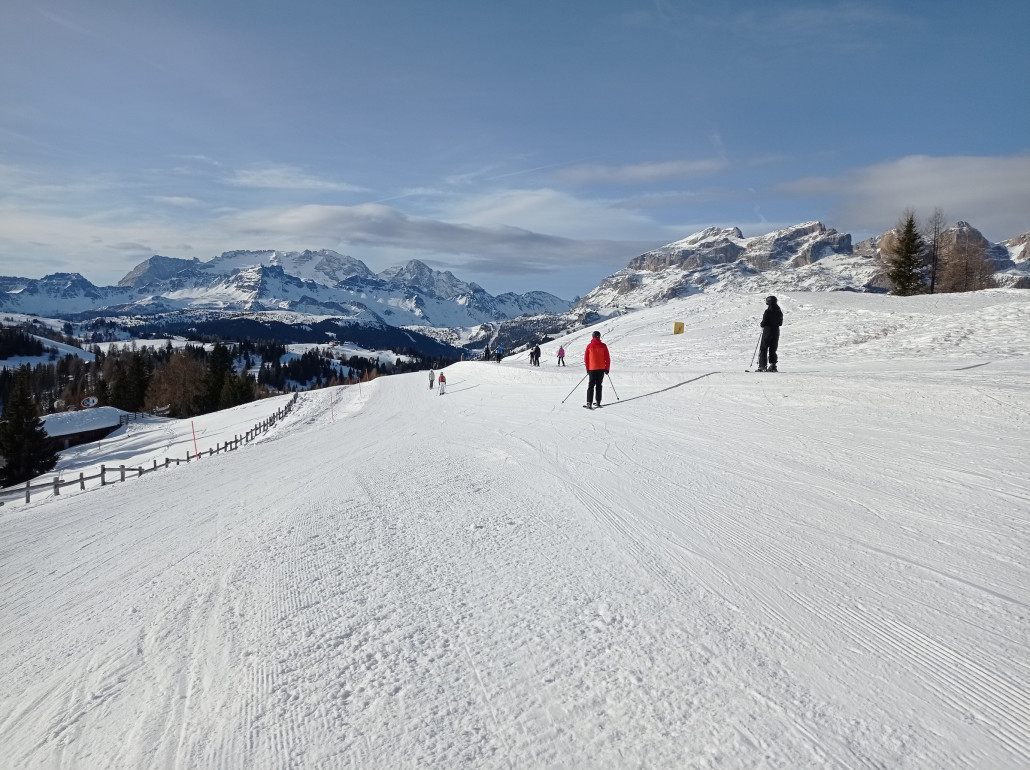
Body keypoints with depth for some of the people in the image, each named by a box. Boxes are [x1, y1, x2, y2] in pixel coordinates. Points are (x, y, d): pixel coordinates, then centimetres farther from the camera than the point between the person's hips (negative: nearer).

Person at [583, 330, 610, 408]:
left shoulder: (589, 346, -2)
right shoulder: (603, 346, -1)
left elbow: (586, 359, 0)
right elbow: (607, 358, -1)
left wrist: (587, 369, 9)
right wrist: (607, 369, 8)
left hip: (592, 369, -1)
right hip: (601, 369, 1)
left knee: (591, 386, 0)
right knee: (599, 385, 12)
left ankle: (589, 403, -13)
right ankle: (598, 402, 14)